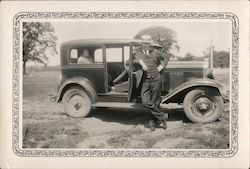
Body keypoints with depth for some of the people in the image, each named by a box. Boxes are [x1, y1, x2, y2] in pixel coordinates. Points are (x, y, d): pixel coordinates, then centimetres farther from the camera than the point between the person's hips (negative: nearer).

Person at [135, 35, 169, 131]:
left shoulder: (155, 52, 8)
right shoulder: (139, 53, 6)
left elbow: (166, 57, 23)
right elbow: (138, 58, -16)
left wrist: (161, 67, 9)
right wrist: (142, 64, -36)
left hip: (156, 79, 0)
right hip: (145, 81, 1)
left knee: (155, 102, 2)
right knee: (145, 102, -12)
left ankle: (153, 122, 17)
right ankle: (162, 116, 3)